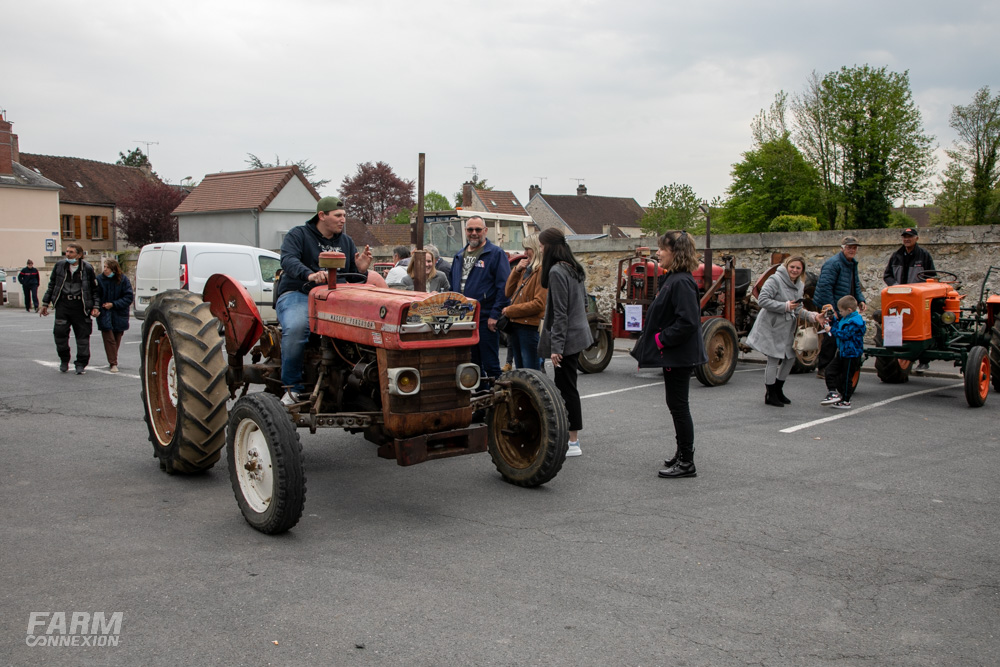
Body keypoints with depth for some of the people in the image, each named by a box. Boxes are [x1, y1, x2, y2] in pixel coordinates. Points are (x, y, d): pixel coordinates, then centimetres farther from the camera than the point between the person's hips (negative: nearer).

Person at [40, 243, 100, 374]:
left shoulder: (87, 269, -1)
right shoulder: (59, 265, 5)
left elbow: (95, 289, 5)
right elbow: (52, 285, 14)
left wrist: (95, 307, -3)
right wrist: (45, 303, 13)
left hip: (80, 306, -2)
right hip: (63, 304, 2)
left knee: (82, 335, 0)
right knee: (60, 332, -5)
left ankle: (81, 364, 11)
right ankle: (64, 360, 16)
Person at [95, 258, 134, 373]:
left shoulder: (123, 279, -4)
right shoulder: (99, 279, -3)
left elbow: (128, 298, -5)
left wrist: (113, 304, -14)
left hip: (119, 315, 1)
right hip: (105, 314, -1)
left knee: (117, 339, 8)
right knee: (109, 338, -8)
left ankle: (113, 361, 24)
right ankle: (113, 363, -6)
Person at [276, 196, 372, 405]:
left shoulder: (346, 242, 20)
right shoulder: (298, 235, 4)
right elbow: (288, 260, -17)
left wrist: (361, 270, -6)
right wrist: (310, 275, -37)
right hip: (297, 294, -4)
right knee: (296, 327, -37)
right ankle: (292, 387, -22)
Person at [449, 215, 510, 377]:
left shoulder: (496, 254, -4)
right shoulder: (459, 256, 16)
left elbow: (504, 287, -11)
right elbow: (452, 286, 22)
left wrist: (495, 315, -17)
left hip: (486, 320, -6)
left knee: (490, 364, -2)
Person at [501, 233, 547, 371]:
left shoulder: (542, 270, -11)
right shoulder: (526, 269, 15)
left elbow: (539, 304, -19)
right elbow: (508, 292, 14)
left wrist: (510, 310, -12)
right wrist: (516, 270, 3)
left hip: (530, 328, -9)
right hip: (516, 325, 9)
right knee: (520, 371, 16)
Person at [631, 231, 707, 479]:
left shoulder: (681, 282, -20)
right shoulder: (672, 279, 12)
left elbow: (688, 321, -26)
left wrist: (662, 339, -19)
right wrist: (656, 339, 13)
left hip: (679, 355, -10)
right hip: (674, 354, 10)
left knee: (678, 405, -3)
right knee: (676, 405, 17)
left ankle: (686, 463, 5)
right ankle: (682, 453, 29)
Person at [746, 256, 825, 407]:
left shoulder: (800, 285, 9)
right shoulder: (775, 280, -16)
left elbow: (798, 309, 14)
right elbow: (762, 300, -23)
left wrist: (812, 315, -4)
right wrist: (785, 306, -26)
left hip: (786, 329, 8)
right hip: (771, 327, -8)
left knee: (790, 358, 13)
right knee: (774, 360, -3)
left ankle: (778, 390, 30)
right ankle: (770, 395, 9)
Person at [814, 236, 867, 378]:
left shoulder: (853, 264, 15)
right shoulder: (833, 264, -15)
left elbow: (856, 285, 25)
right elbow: (825, 286, -21)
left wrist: (861, 300, 9)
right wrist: (830, 308, -24)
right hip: (831, 308, -9)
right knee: (831, 338, -6)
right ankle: (822, 369, 3)